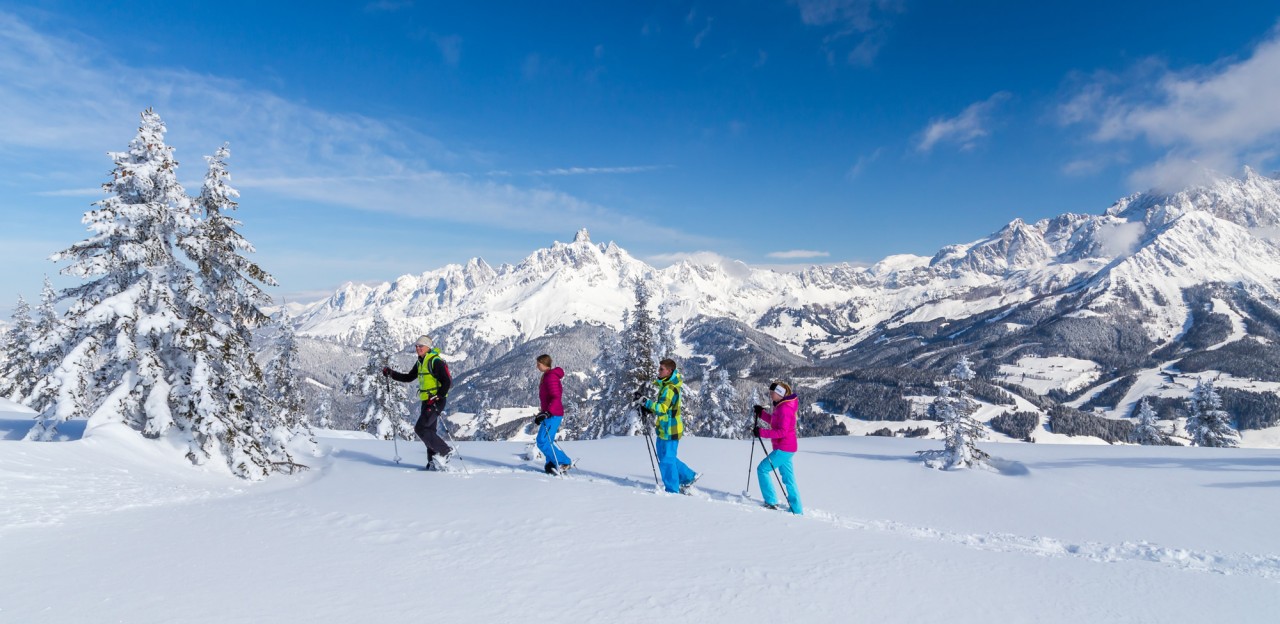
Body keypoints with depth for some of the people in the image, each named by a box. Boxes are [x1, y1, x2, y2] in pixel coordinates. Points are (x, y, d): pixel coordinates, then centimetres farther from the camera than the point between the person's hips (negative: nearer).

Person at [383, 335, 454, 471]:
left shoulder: (436, 361, -14)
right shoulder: (420, 363, 15)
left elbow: (447, 382, -19)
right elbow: (409, 377, 26)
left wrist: (437, 397, -24)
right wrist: (391, 373, 18)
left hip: (436, 402, -9)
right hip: (427, 402, 9)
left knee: (420, 429, -13)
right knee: (429, 431, 9)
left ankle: (446, 451, -7)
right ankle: (435, 463, 14)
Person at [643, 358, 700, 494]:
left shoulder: (670, 388, -21)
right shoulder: (666, 385, 11)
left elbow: (663, 408, -29)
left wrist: (646, 402, -27)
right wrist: (650, 409, 6)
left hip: (669, 430, -10)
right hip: (665, 429, 10)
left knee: (667, 460, -1)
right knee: (666, 457, 20)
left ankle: (672, 490, 11)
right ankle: (689, 477, 31)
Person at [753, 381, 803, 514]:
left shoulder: (784, 408, -19)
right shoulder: (781, 406, 12)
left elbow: (782, 431, -25)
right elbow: (775, 422, 23)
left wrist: (762, 432, -26)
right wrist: (761, 413, 13)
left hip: (783, 449, -10)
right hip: (786, 449, 10)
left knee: (762, 469, -4)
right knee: (788, 480, 13)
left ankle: (771, 502, -2)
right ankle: (797, 510, 18)